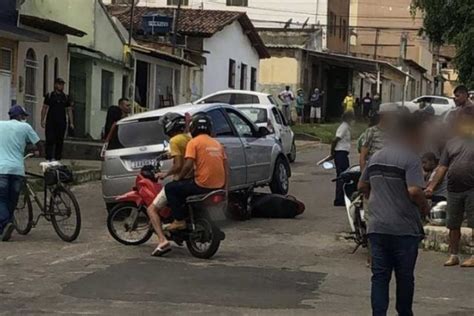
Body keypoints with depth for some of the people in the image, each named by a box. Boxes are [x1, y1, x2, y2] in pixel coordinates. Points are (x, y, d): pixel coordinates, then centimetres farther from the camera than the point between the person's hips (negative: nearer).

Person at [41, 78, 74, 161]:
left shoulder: (66, 97, 11)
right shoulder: (49, 96, 5)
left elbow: (69, 110, 12)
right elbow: (44, 108, 5)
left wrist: (71, 123, 4)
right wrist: (42, 120, -3)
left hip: (61, 122, 2)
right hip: (50, 122, -2)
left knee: (60, 141, 3)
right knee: (50, 140, -7)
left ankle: (57, 158, 10)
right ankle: (49, 158, -7)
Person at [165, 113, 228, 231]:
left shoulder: (194, 142, -6)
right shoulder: (217, 143, 14)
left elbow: (188, 165, -15)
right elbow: (225, 168, 13)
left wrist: (178, 178, 2)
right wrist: (223, 187, 20)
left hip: (202, 186, -7)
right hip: (218, 187, 8)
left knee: (170, 188, 6)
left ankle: (179, 220, -3)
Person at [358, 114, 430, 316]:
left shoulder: (376, 157, 12)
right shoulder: (411, 159, -12)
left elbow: (362, 186, 20)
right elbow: (414, 191, -23)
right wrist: (425, 207, -6)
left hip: (377, 228, 5)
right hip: (404, 229, -5)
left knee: (380, 276, 5)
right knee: (405, 277, 10)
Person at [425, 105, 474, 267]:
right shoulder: (452, 143, 13)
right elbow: (443, 167, 10)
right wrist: (432, 186, 2)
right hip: (454, 190, 5)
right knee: (453, 224, 11)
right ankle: (453, 255, 22)